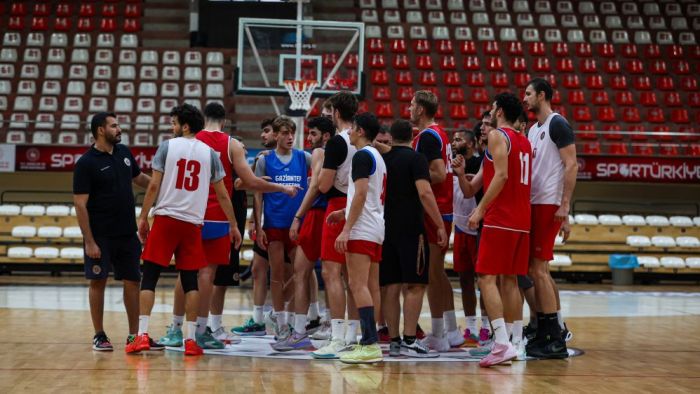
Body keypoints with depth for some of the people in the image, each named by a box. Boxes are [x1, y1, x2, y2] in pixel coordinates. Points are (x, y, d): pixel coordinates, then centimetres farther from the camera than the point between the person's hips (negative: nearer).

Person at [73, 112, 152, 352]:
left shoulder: (124, 153, 8)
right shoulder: (86, 163, -11)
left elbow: (140, 179, 26)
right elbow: (80, 204, -13)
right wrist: (89, 241, -17)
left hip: (127, 233, 6)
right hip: (100, 235, -6)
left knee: (132, 281, 6)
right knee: (98, 282, 0)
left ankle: (134, 334, 14)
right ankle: (99, 335, 10)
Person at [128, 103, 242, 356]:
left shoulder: (167, 146, 0)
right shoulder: (210, 153, 8)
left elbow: (154, 186, -5)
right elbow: (222, 194, 9)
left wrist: (143, 217, 2)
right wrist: (233, 225, 16)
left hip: (165, 219, -2)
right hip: (193, 223, 2)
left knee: (149, 277, 2)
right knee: (190, 280, 7)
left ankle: (142, 335, -4)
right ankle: (190, 339, 4)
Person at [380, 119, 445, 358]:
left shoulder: (382, 159, 12)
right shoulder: (415, 159, -5)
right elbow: (425, 193, -15)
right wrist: (440, 225, -13)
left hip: (386, 228, 6)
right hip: (410, 228, -6)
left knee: (390, 286, 7)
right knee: (415, 285, -5)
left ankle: (394, 341, 8)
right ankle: (409, 341, -10)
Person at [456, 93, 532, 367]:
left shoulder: (497, 136, -5)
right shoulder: (524, 142, 19)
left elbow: (501, 175, -18)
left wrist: (480, 209, -18)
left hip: (500, 219, -8)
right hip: (522, 220, 8)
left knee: (487, 277, -9)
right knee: (510, 280, 13)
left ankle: (502, 344, -19)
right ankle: (517, 343, 12)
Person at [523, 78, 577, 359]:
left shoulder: (557, 124, -9)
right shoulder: (533, 129, 19)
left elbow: (571, 165, -15)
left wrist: (565, 206, -21)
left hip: (549, 204, -9)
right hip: (534, 204, 9)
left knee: (537, 269, -11)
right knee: (539, 269, 12)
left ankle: (555, 341, -9)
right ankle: (556, 327, 19)